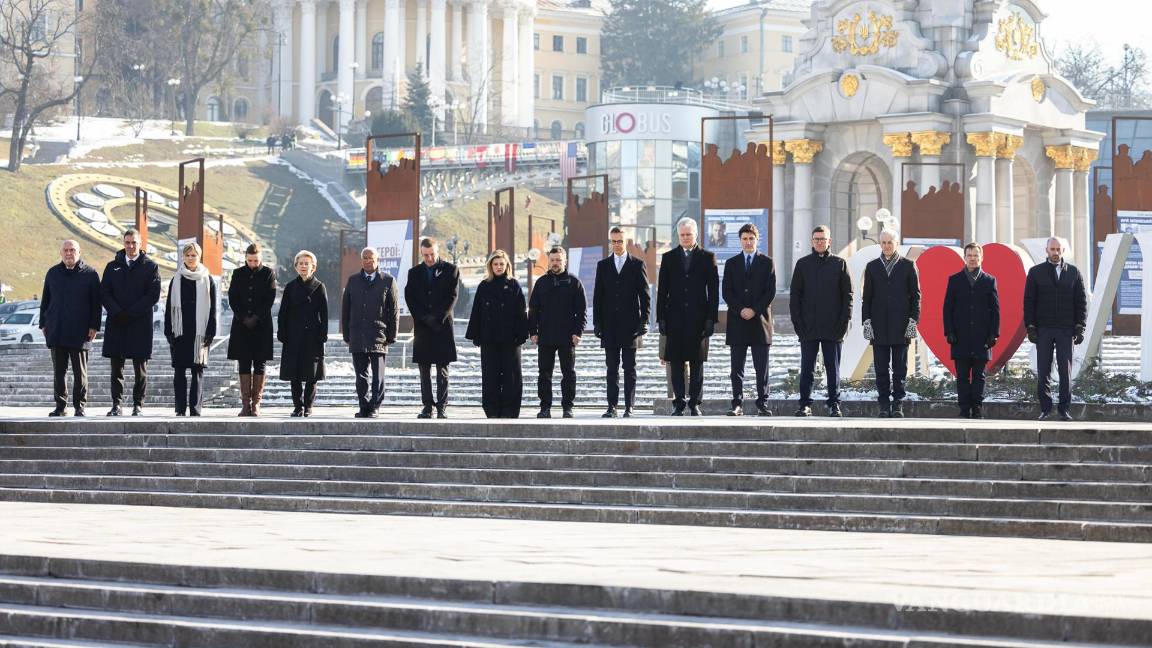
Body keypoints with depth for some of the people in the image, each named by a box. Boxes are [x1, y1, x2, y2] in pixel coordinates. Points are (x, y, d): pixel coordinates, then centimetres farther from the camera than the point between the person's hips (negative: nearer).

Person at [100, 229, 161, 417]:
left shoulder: (150, 267, 4)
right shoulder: (113, 267, 12)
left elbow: (153, 295, -4)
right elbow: (104, 293, 6)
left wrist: (130, 313, -11)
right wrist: (117, 313, -10)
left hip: (140, 325, -2)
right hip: (116, 324, 2)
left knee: (140, 368, 1)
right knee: (116, 367, 2)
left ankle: (138, 405, 6)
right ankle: (116, 405, 5)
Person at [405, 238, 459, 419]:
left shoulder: (450, 270, 6)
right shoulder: (414, 273, 12)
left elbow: (452, 296, -1)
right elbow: (409, 298, 5)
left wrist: (438, 318, -10)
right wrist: (424, 318, -8)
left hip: (443, 326, -2)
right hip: (422, 327, 2)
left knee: (442, 370, -2)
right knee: (424, 370, 2)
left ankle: (442, 406, -1)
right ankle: (427, 406, 4)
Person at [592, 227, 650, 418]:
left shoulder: (637, 265, 4)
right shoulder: (603, 265, 11)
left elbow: (645, 296, 3)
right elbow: (597, 296, 10)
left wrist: (643, 321, -5)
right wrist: (597, 323, 2)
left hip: (630, 325, -2)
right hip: (610, 326, 2)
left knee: (630, 369, 1)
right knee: (612, 368, 2)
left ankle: (629, 406, 2)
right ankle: (612, 406, 2)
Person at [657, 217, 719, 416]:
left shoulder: (707, 257, 5)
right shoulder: (669, 258, 9)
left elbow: (713, 290, 3)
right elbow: (662, 290, 8)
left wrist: (711, 318, -4)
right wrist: (661, 318, 0)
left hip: (698, 319, -1)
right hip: (675, 318, 1)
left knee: (697, 363, 1)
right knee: (676, 363, 0)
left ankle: (695, 404, 7)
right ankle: (678, 404, 5)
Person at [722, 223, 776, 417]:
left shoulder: (767, 263, 7)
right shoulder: (731, 264, 11)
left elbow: (770, 292, 0)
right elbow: (726, 292, 4)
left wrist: (755, 310, -11)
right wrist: (740, 310, -10)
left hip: (760, 320, -1)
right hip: (737, 321, 1)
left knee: (761, 368, -1)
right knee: (737, 368, 1)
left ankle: (762, 404, 1)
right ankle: (737, 405, 2)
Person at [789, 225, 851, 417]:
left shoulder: (839, 264, 5)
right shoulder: (803, 264, 8)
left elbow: (847, 294, 4)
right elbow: (795, 295, 7)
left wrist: (844, 321, -5)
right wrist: (797, 322, -3)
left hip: (833, 328, -1)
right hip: (808, 328, 1)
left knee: (833, 369, 4)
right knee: (807, 369, 2)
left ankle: (834, 404, 8)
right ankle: (805, 404, 5)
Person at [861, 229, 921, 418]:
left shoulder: (908, 266, 6)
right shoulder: (872, 266, 11)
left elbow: (915, 295, 4)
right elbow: (867, 297, 9)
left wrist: (913, 321, -5)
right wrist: (866, 321, 0)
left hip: (901, 326, -1)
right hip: (879, 327, 2)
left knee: (900, 368, 1)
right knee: (881, 368, 1)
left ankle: (898, 404, 4)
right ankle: (884, 405, 4)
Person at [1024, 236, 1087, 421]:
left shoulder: (1073, 272, 7)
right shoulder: (1036, 272, 5)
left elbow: (1081, 300, 7)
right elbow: (1028, 301, 4)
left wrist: (1080, 327, -1)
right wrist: (1030, 327, -4)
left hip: (1066, 330, 0)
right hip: (1043, 329, 0)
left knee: (1066, 371, 0)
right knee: (1042, 372, 0)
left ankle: (1064, 409, 6)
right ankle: (1045, 409, 6)